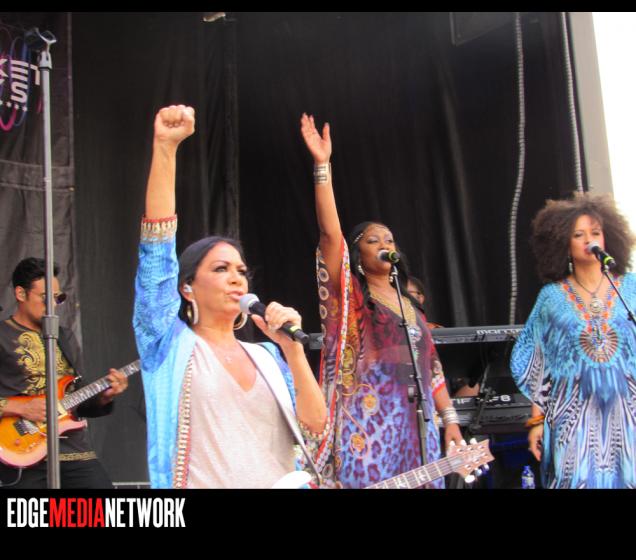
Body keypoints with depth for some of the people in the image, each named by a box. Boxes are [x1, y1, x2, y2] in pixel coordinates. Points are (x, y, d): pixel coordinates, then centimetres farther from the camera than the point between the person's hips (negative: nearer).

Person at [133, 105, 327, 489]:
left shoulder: (267, 356, 13)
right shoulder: (171, 345, 2)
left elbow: (315, 422, 3)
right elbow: (157, 253, -8)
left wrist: (292, 347, -8)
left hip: (282, 480, 3)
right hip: (202, 480, -2)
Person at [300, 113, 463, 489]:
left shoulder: (410, 304, 18)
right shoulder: (351, 297, 1)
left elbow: (431, 367, 18)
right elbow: (331, 233, -12)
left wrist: (450, 419, 10)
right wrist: (322, 165, -17)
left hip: (417, 430, 6)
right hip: (369, 429, -5)